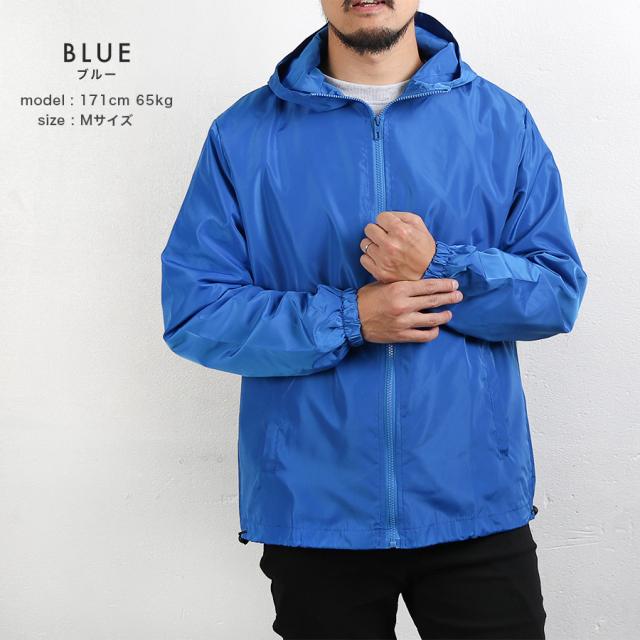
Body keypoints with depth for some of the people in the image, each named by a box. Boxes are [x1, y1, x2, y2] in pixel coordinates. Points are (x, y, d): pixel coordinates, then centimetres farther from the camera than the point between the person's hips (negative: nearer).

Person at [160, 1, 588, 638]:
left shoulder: (502, 121, 2)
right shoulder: (244, 134, -1)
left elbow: (559, 293, 0)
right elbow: (190, 309, -6)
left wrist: (440, 269, -18)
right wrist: (347, 319, -17)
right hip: (313, 509, 0)